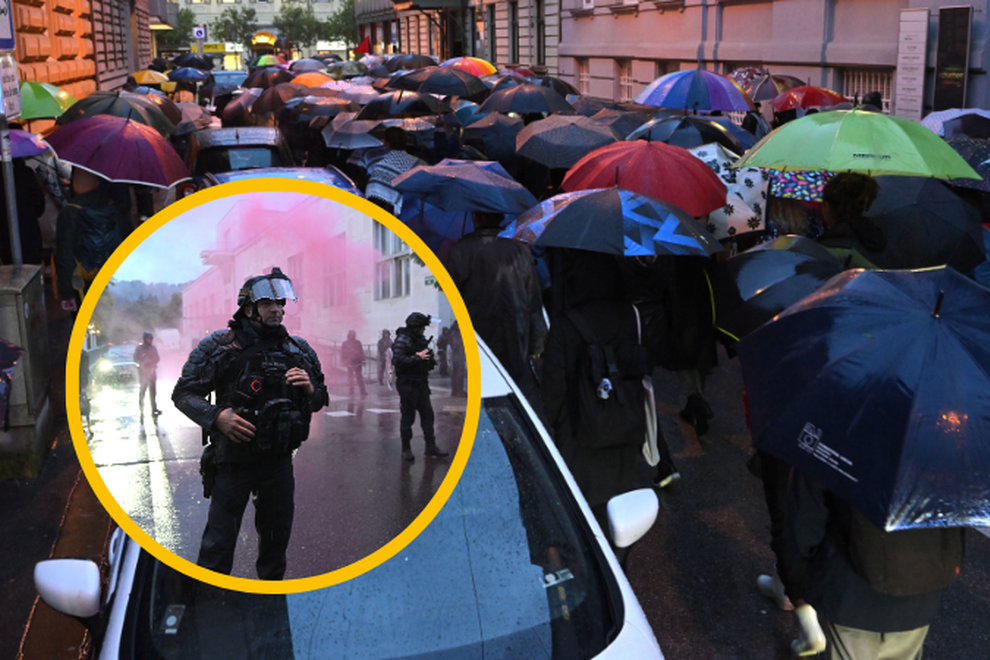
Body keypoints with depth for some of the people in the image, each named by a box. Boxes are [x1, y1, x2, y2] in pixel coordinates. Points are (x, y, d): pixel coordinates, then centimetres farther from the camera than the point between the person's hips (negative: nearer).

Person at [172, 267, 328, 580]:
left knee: (277, 538, 17)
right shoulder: (218, 346, -6)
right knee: (218, 544, 0)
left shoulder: (299, 349, 6)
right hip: (233, 459, -4)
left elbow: (320, 400, 14)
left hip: (279, 460, 4)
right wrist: (217, 416, -21)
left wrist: (310, 390, -10)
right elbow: (183, 393, -4)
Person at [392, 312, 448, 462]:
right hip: (407, 384, -8)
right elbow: (398, 361, -23)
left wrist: (430, 360, 2)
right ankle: (406, 449, 10)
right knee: (407, 417, 0)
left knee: (427, 414, 6)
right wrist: (418, 357, -23)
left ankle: (431, 446, 13)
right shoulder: (402, 341, -12)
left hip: (421, 384, 8)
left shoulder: (421, 340, 14)